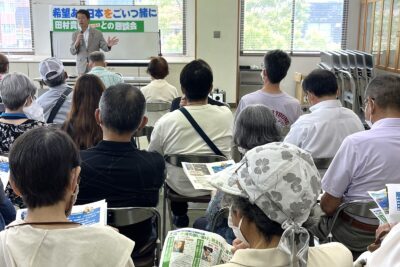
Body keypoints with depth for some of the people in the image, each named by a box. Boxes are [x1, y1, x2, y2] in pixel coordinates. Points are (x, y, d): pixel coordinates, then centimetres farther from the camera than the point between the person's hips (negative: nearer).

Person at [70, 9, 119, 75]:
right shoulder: (75, 34, 7)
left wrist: (108, 45, -26)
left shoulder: (97, 33, 0)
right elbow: (72, 52, 3)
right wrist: (77, 41, -15)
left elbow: (104, 47, -3)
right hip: (82, 68, 2)